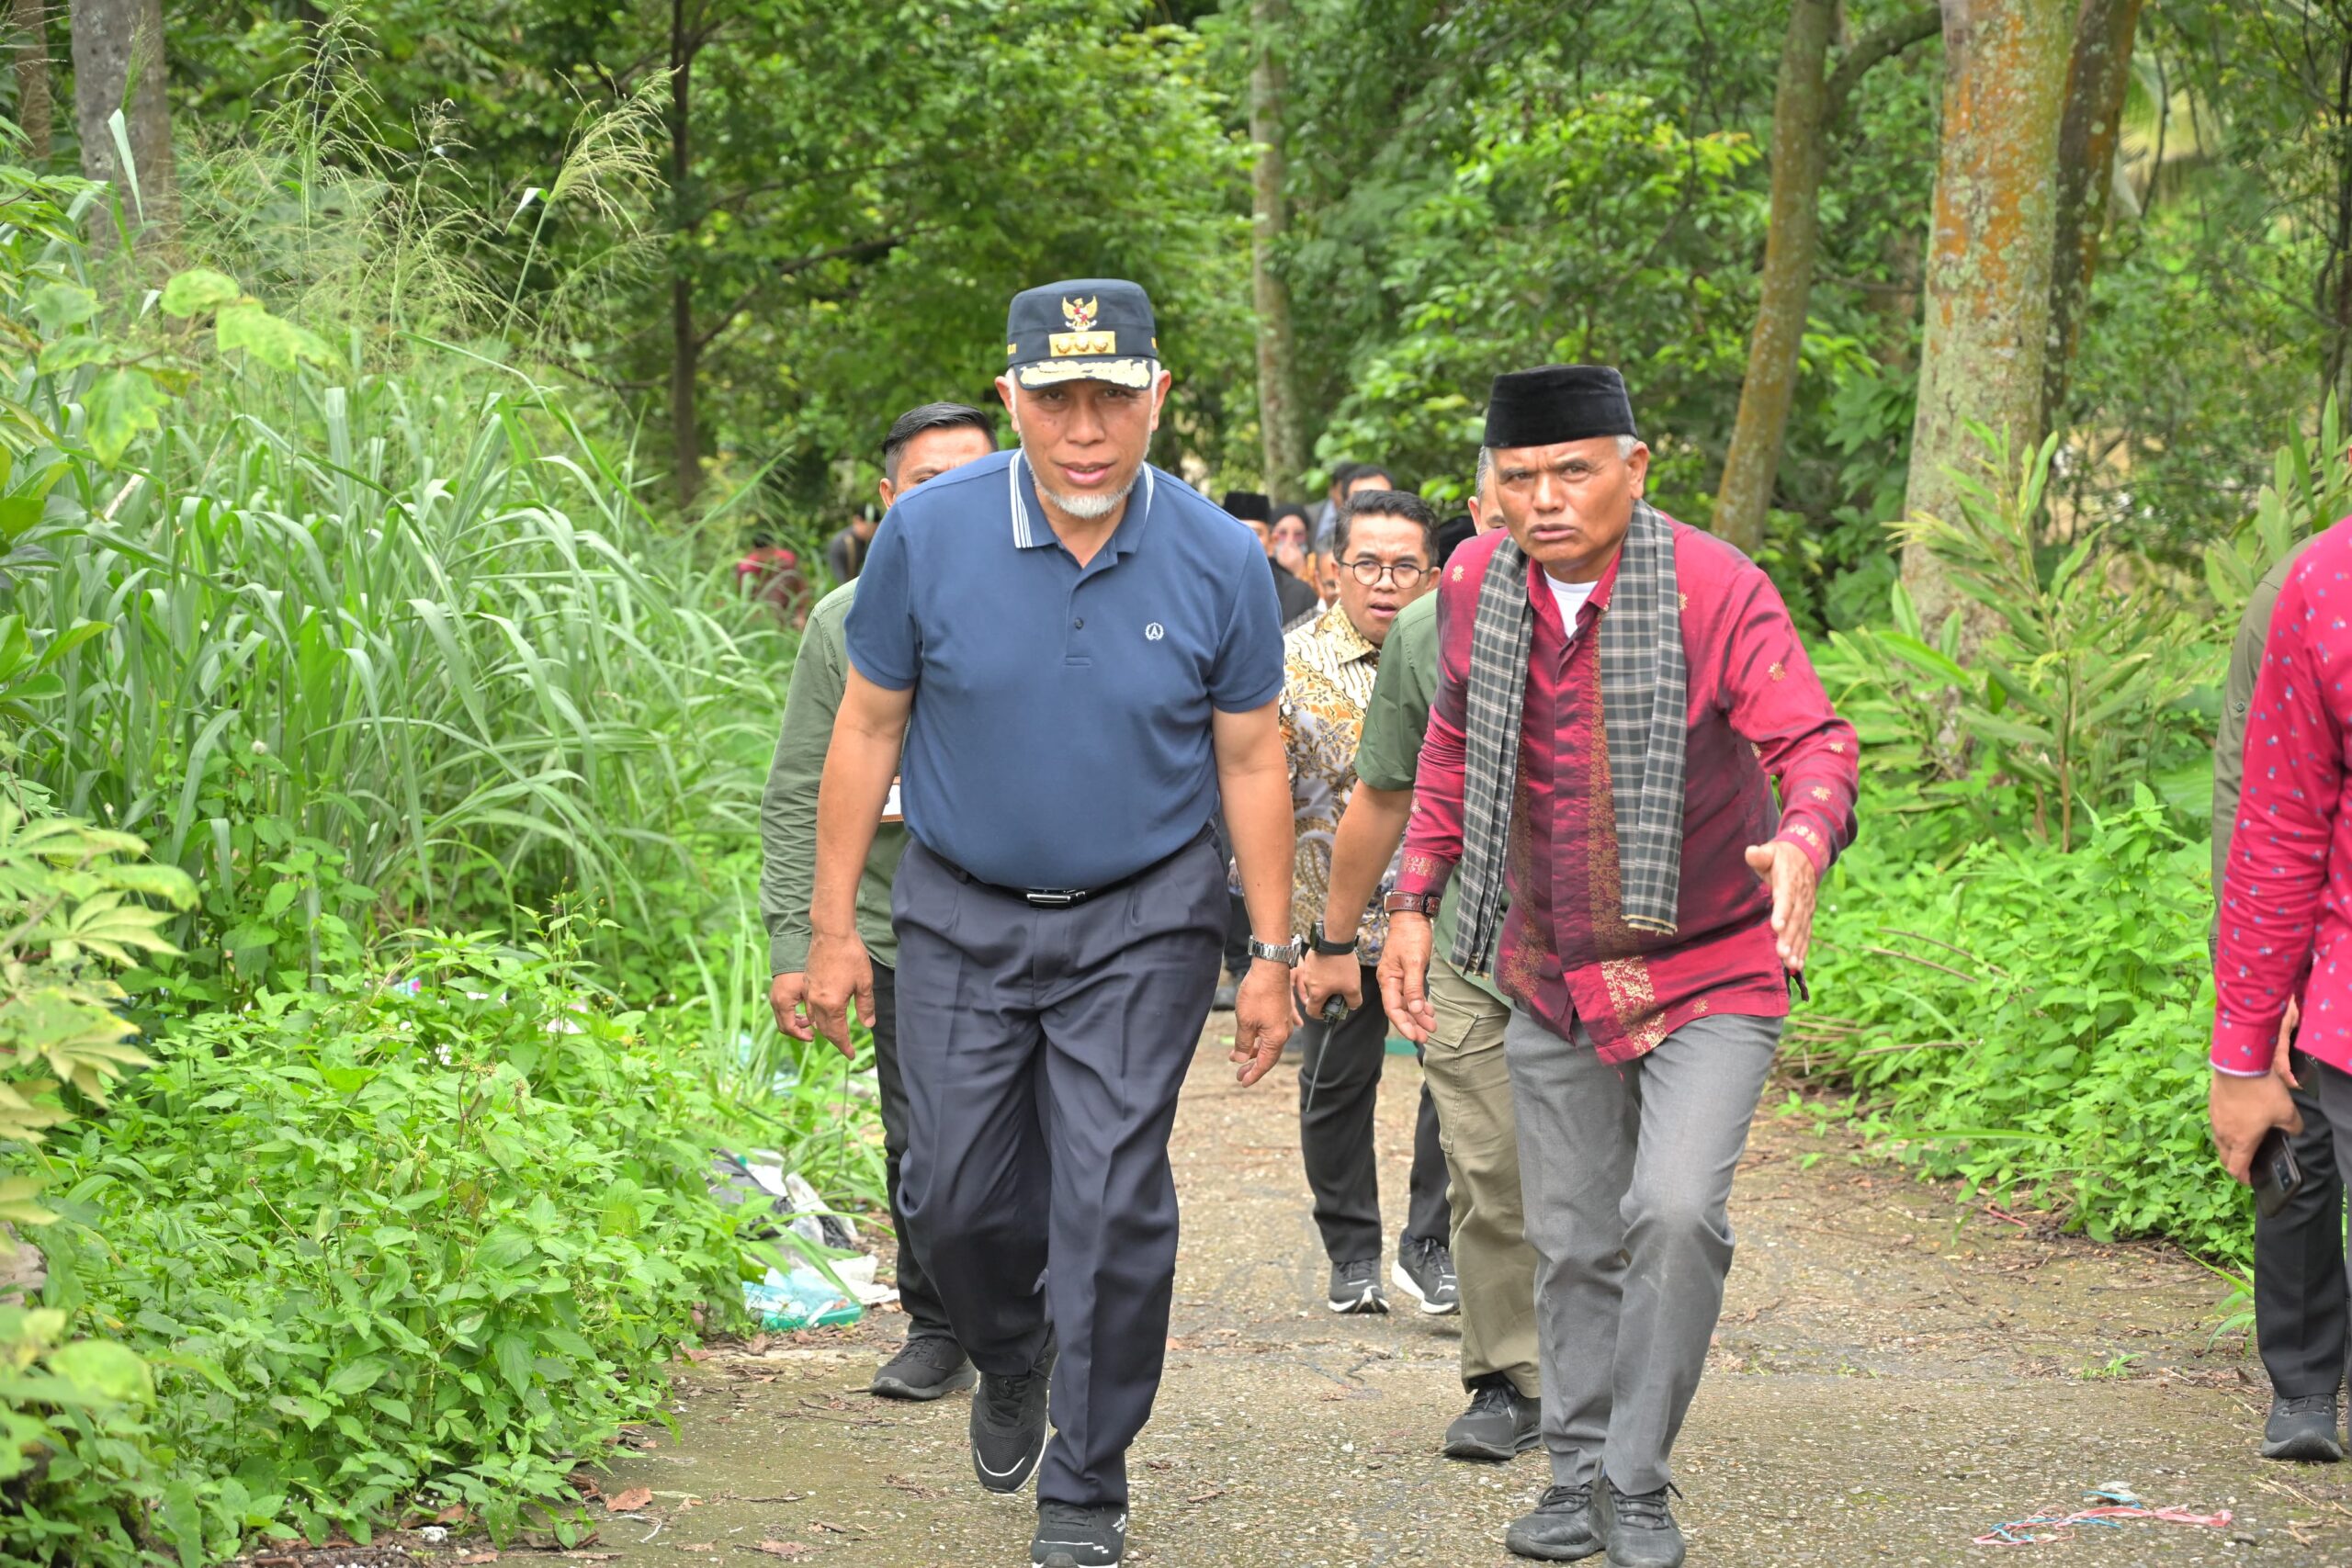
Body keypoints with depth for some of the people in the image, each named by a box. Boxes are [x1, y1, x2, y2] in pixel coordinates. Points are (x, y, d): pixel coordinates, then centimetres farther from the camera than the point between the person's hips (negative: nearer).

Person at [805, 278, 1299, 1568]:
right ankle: (1011, 1360, 40)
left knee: (1113, 1201, -7)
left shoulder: (1217, 561, -10)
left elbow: (1251, 763, 0)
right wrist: (834, 926, -1)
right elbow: (868, 729, -1)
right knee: (958, 1196, 6)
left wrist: (1273, 953, 0)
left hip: (1141, 922, -1)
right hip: (962, 916, 1)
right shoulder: (928, 535, -11)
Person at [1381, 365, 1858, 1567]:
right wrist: (1414, 900, 8)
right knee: (1573, 1242, 12)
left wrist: (1804, 840, -45)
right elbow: (1455, 745, 13)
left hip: (1709, 973, -5)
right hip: (1553, 976, 5)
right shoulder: (1478, 586, -3)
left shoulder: (1716, 589, -17)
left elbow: (1814, 740, -23)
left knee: (1676, 1212, -20)